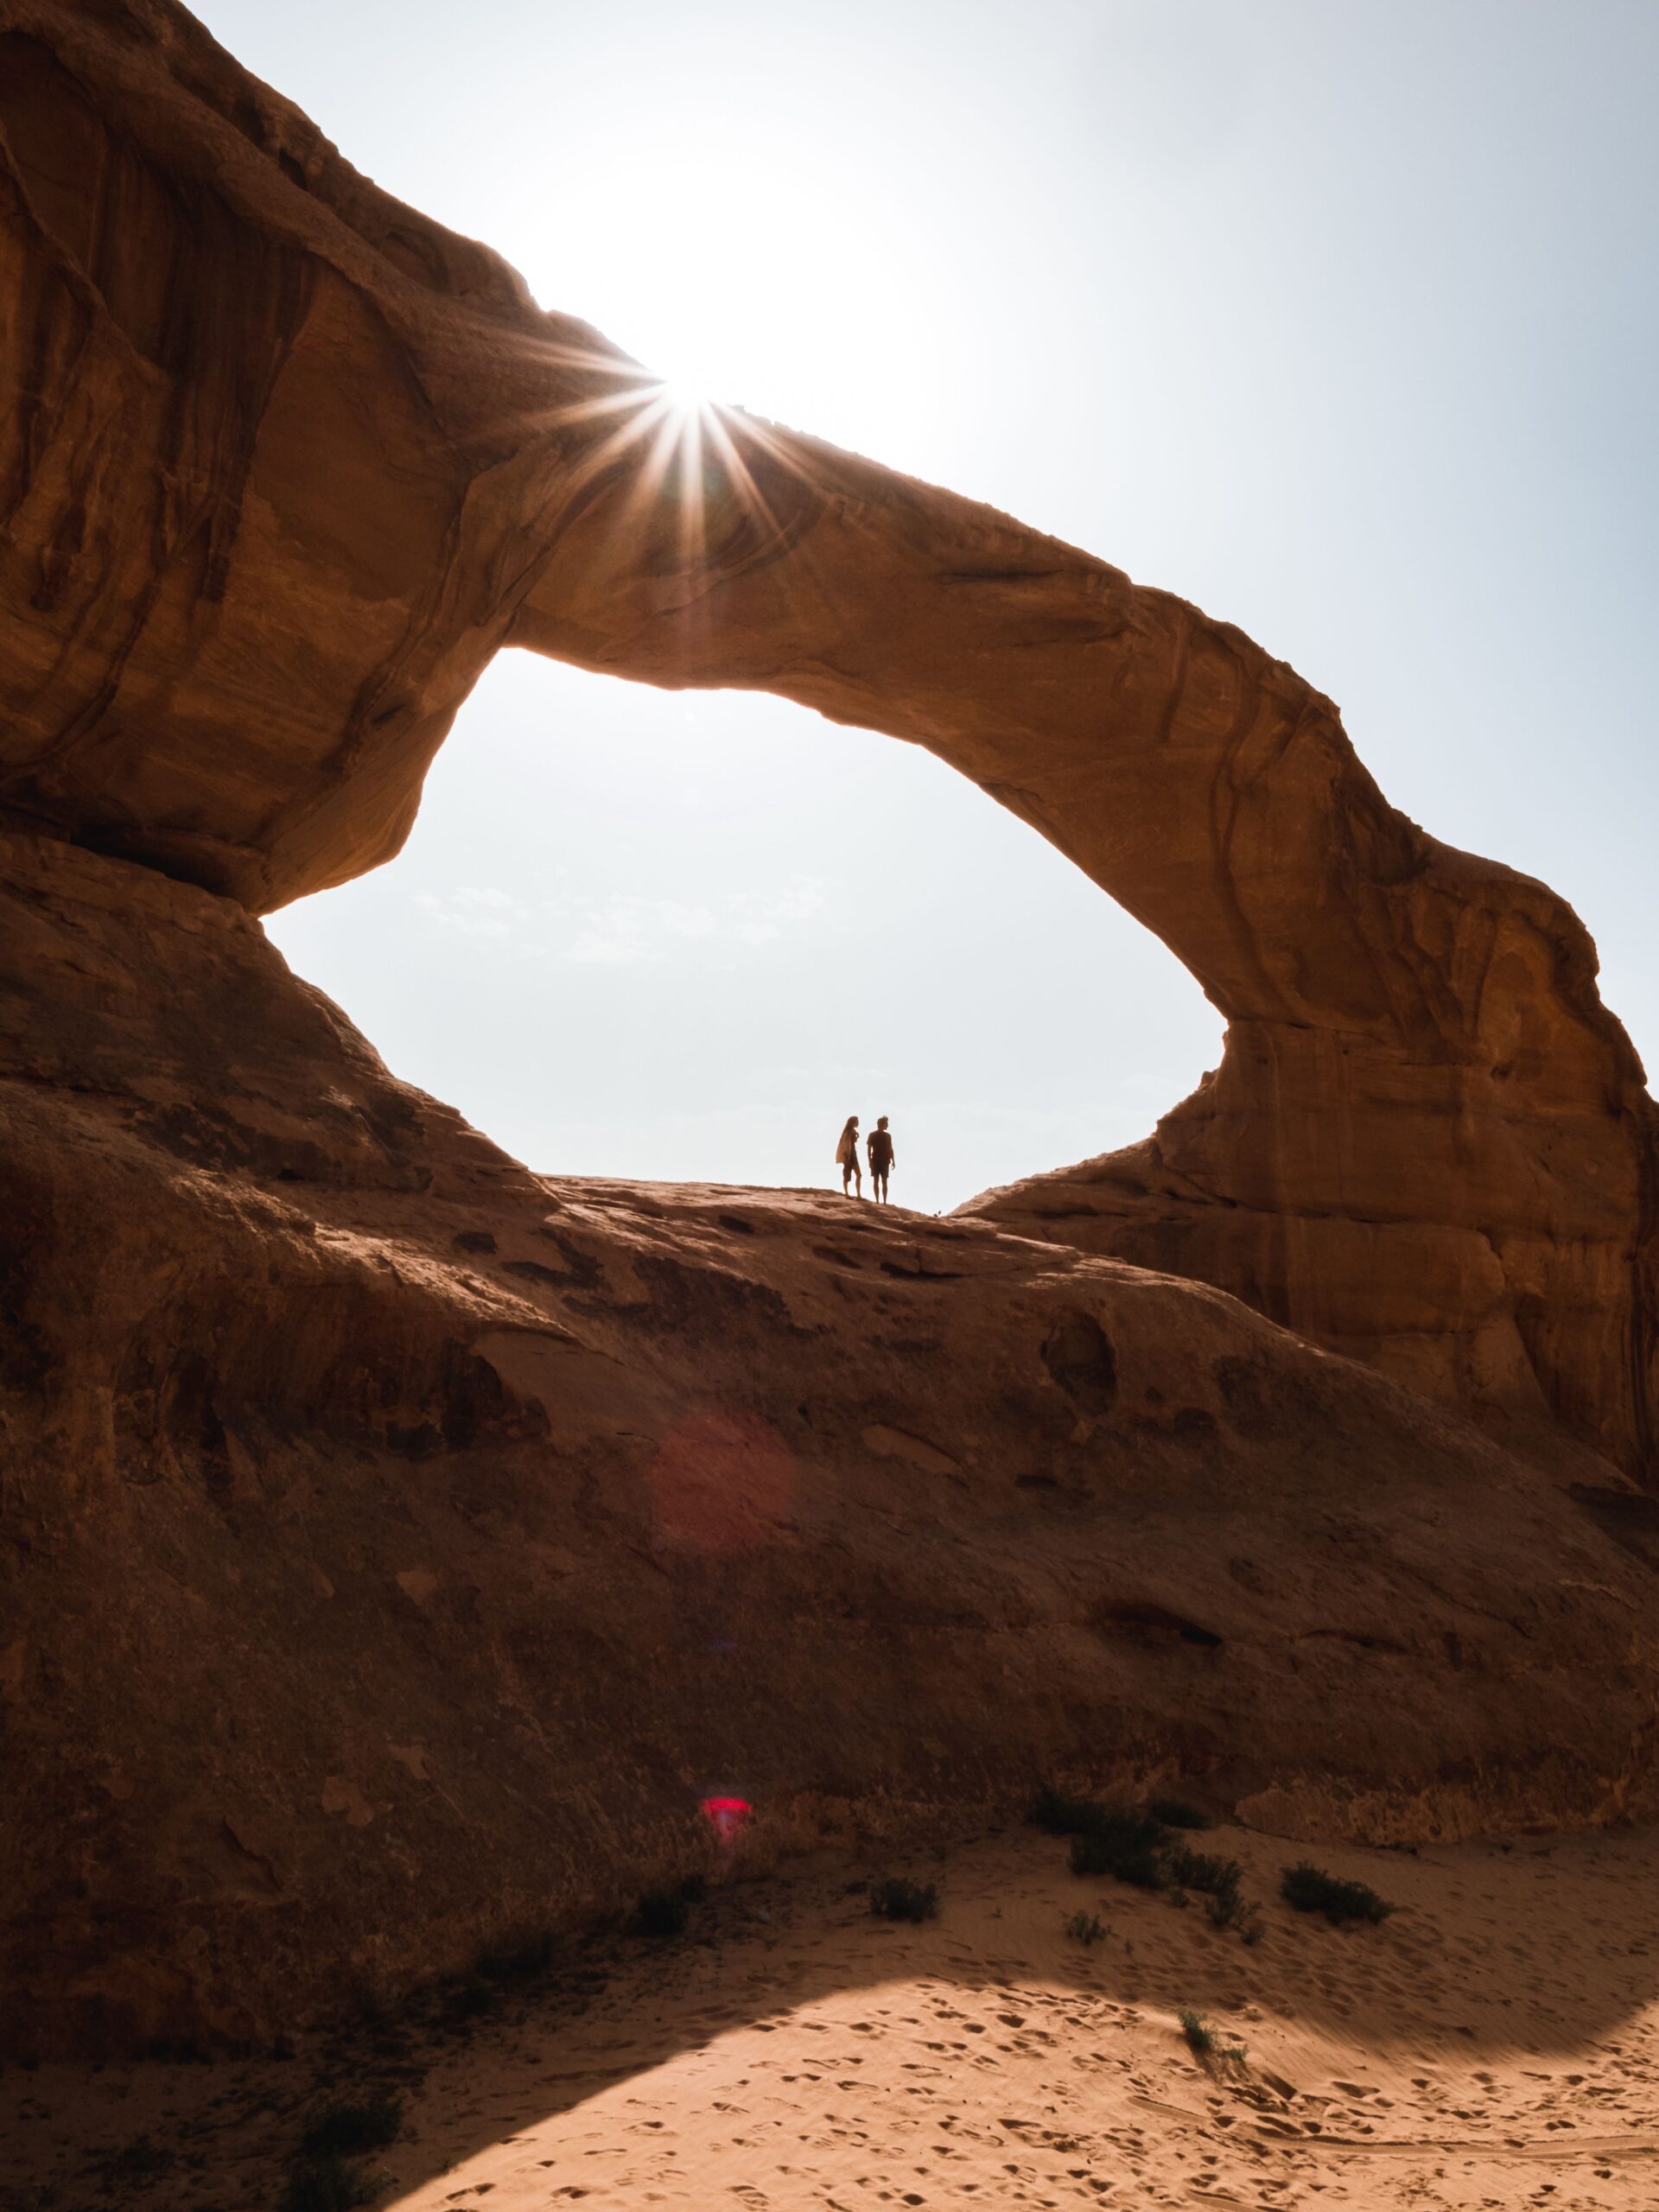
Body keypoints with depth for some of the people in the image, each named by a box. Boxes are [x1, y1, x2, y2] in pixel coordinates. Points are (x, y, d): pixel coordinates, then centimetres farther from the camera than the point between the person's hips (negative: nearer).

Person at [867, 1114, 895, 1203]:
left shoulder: (887, 1136, 8)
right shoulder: (872, 1135, -1)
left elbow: (890, 1149, 10)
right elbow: (869, 1149, -2)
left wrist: (892, 1161, 4)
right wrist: (870, 1161, -9)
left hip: (885, 1161, 2)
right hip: (875, 1161, -2)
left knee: (884, 1182, 0)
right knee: (876, 1181, -1)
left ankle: (884, 1201, 0)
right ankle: (877, 1201, 1)